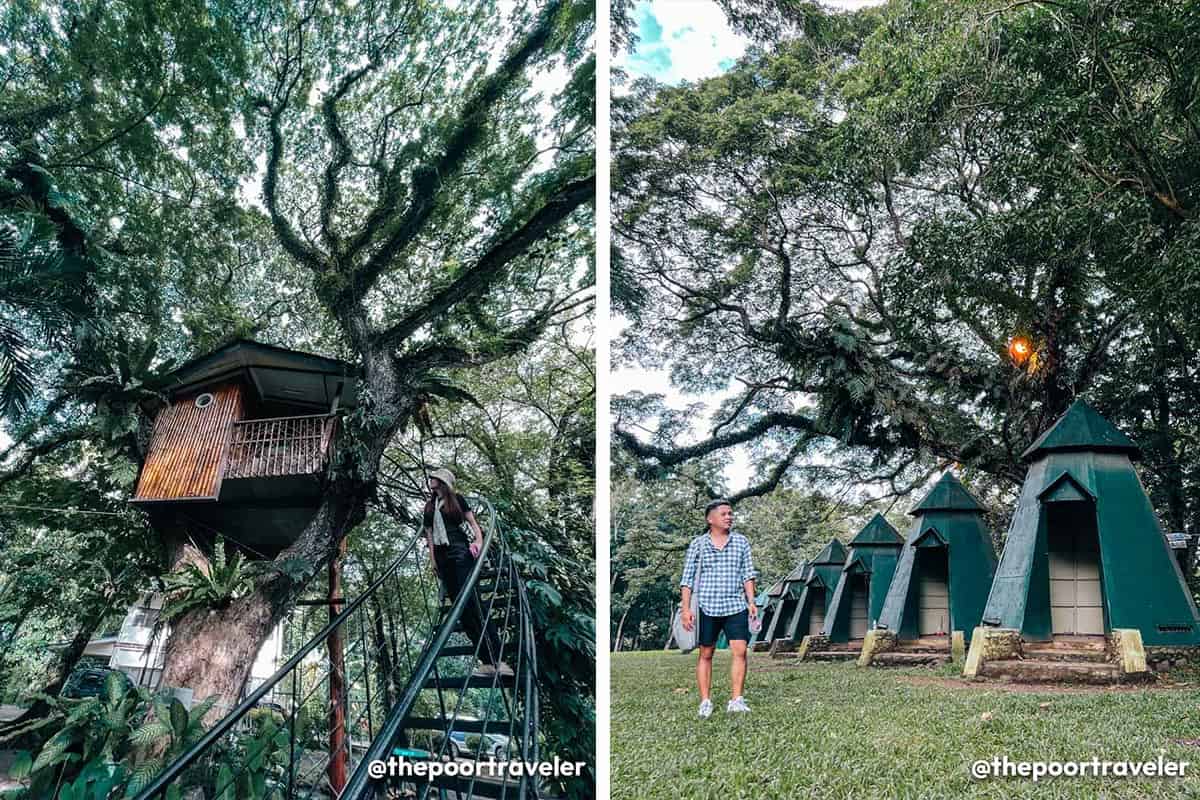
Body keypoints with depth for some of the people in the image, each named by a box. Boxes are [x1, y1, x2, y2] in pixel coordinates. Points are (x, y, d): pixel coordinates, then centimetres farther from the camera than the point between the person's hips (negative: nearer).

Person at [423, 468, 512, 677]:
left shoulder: (456, 499, 8)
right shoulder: (429, 506, 21)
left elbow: (472, 522, 3)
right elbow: (429, 534, 19)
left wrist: (478, 540, -15)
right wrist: (433, 560, 11)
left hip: (460, 552, -6)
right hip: (442, 556, 6)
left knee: (472, 604, -17)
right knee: (460, 607, -3)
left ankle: (497, 659, -21)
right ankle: (487, 662, -5)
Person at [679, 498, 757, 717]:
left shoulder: (741, 542, 9)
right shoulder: (698, 544, 3)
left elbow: (747, 574, 10)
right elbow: (687, 579, 3)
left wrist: (751, 601, 0)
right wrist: (686, 608, -3)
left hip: (736, 606, 1)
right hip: (707, 607, -1)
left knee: (740, 651, -10)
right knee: (706, 654, 5)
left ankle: (736, 700, -5)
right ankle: (705, 702, 12)